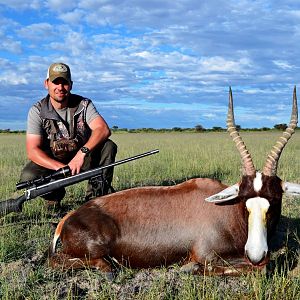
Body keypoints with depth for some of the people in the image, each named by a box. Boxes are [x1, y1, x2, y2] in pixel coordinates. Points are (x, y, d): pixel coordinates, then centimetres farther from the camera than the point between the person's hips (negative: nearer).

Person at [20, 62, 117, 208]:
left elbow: (103, 129, -26)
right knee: (28, 176, -30)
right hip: (51, 162, 0)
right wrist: (61, 167, -37)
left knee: (109, 146, -25)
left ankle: (97, 195, -11)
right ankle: (55, 195, 4)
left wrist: (83, 152, -43)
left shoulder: (84, 105, -10)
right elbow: (32, 151, -21)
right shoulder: (37, 111, -13)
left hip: (82, 159, 1)